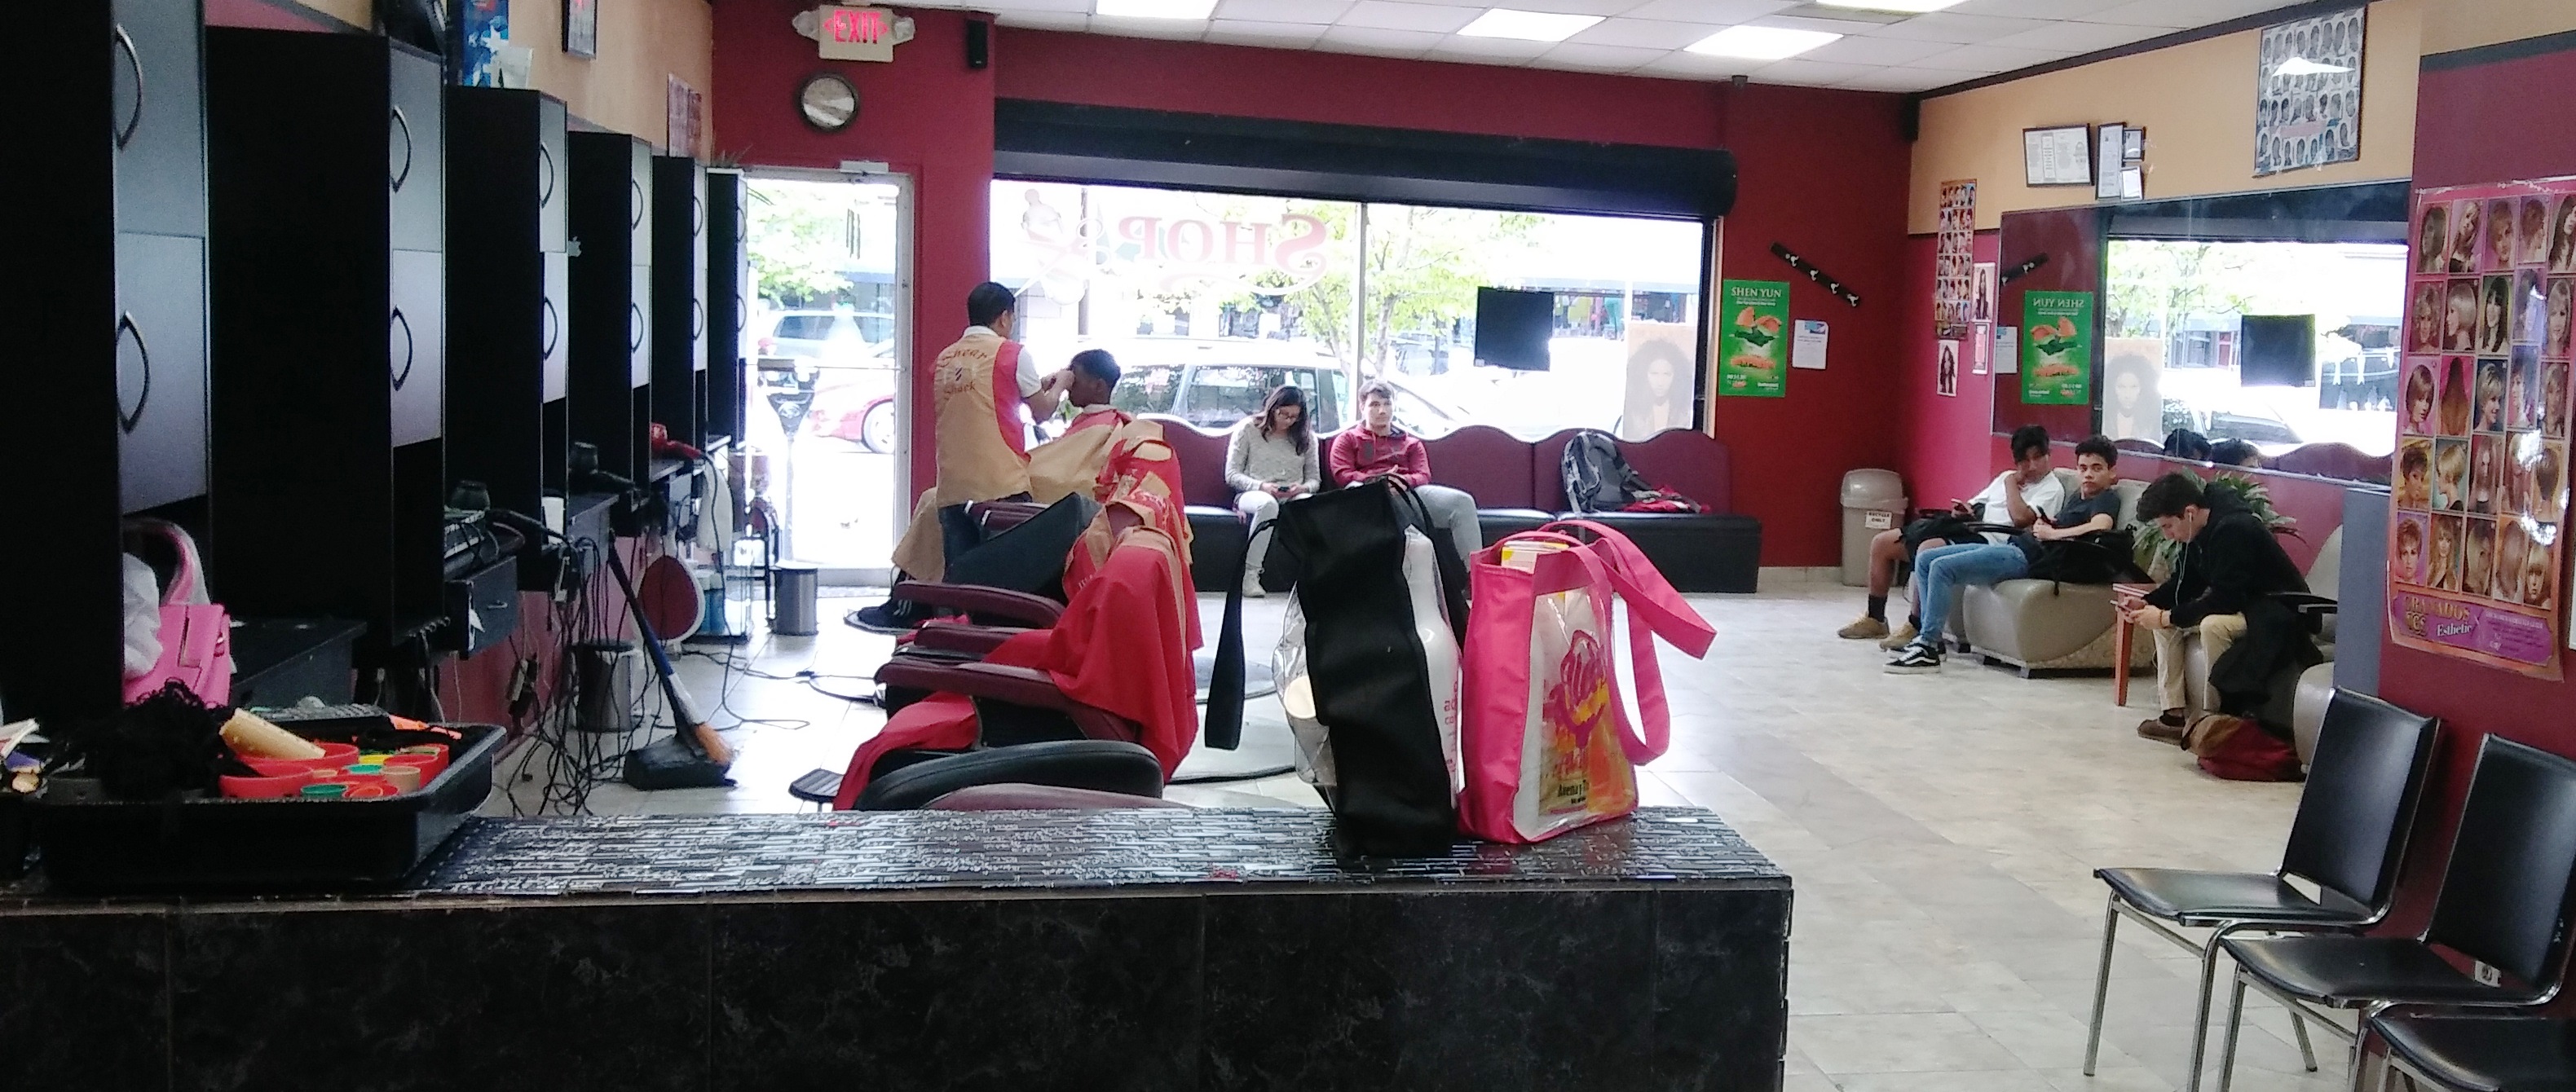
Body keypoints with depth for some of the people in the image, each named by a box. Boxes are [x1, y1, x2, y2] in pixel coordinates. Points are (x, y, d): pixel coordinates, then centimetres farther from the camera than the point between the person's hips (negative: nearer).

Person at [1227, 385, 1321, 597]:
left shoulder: (1306, 436, 15)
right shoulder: (1248, 429, 6)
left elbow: (1315, 479, 15)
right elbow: (1232, 475, 1)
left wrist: (1303, 488, -10)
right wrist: (1262, 486, -16)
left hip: (1294, 497, 3)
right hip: (1251, 494, -3)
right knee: (1268, 504, -41)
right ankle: (1250, 575, -37)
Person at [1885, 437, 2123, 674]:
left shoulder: (2107, 498, -3)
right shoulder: (2078, 496, 24)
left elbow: (2100, 527, -24)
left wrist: (2051, 534, -15)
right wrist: (2042, 523, 10)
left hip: (2026, 557, -10)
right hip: (2011, 547, 10)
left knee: (1941, 567, -23)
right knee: (1924, 560, 6)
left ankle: (1928, 649, -22)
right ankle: (1929, 638, 0)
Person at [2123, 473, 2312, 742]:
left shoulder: (2233, 530, -27)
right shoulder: (2201, 532, 1)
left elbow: (2225, 600, -31)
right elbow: (2185, 583, 10)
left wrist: (2166, 617, -26)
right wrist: (2146, 604, -7)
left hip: (2279, 610, -10)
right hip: (2239, 601, 10)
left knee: (2213, 625, -35)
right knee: (2166, 620, 1)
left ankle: (2219, 718, -21)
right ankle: (2174, 714, -3)